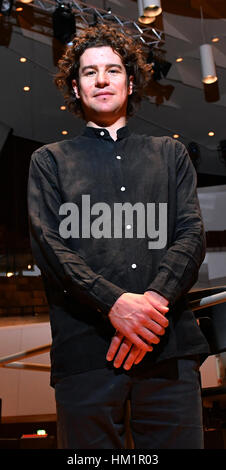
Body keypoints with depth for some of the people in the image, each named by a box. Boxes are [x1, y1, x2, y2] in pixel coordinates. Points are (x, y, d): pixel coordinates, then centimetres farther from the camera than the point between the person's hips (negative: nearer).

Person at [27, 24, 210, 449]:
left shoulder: (170, 154, 19)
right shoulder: (50, 161, 14)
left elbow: (192, 234, 6)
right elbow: (47, 244, 0)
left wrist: (155, 299, -13)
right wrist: (114, 302, -15)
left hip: (170, 347, 2)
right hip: (85, 349, -1)